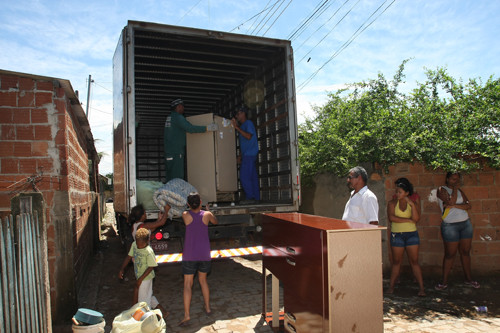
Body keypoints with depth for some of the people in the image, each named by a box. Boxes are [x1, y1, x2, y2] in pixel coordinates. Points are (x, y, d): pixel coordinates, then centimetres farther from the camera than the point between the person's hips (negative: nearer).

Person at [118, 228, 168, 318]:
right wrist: (122, 269, 4)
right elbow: (129, 257, 7)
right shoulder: (134, 245, -4)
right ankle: (163, 311, 31)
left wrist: (140, 279, -19)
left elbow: (151, 267, -20)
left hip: (145, 277, -8)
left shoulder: (148, 251, -26)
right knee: (149, 296, 19)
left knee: (143, 299, 3)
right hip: (139, 276, 8)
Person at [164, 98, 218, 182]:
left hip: (168, 152, 9)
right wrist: (207, 128, -21)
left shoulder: (169, 118, 20)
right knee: (177, 178, -10)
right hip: (176, 153, -9)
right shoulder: (178, 117, -9)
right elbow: (190, 128, -22)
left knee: (170, 177, 8)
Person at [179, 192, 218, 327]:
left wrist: (191, 208, 27)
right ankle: (208, 308, 29)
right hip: (204, 255, 2)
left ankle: (187, 315, -1)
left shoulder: (185, 215, -8)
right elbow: (215, 221, 17)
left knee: (188, 284, 3)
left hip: (189, 255, -2)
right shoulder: (206, 215, -5)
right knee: (203, 280, 20)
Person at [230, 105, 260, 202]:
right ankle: (256, 197, 8)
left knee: (244, 176, -13)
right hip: (246, 155, 9)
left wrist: (236, 127, -17)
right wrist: (240, 155, 20)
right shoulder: (242, 126, 24)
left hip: (250, 154, -9)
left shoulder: (248, 123, -3)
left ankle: (250, 197, -11)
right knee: (252, 177, 7)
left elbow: (248, 136, -20)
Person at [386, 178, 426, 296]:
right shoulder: (392, 203, -1)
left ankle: (421, 288, 8)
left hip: (411, 234, 0)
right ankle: (391, 286, 13)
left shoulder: (413, 202, 0)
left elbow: (416, 219, -13)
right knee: (396, 262, 6)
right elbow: (391, 217, -16)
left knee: (414, 261, 2)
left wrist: (412, 205, -23)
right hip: (396, 234, 0)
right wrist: (408, 220, -14)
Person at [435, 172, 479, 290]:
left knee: (465, 252, 11)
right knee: (450, 254, -1)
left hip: (466, 224, 5)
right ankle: (444, 281, 9)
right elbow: (451, 202, -20)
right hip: (450, 226, -5)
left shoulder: (460, 190, 12)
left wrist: (454, 206, -16)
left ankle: (468, 279, 24)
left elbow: (468, 205, -1)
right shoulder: (442, 190, -4)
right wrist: (455, 189, -10)